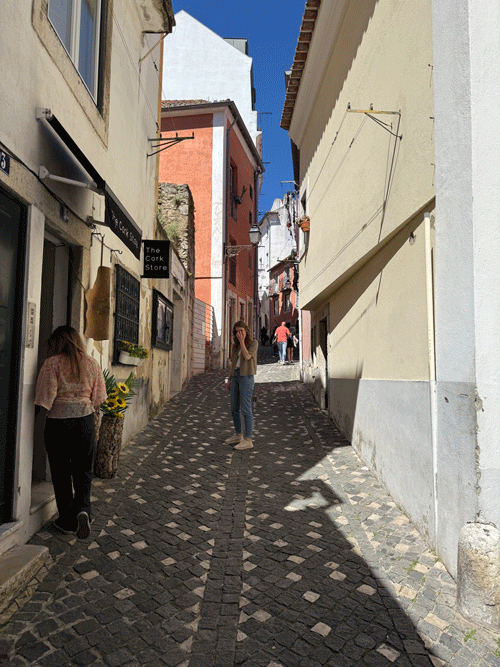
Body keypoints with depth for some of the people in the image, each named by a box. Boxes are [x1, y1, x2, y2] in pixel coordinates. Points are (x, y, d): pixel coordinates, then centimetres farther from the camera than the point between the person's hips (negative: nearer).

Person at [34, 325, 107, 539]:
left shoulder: (53, 363, -8)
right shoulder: (92, 364, 3)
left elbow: (46, 397, -11)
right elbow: (98, 398, 6)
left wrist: (40, 421, 0)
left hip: (57, 422, -2)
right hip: (85, 420, 3)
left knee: (61, 472, 10)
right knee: (83, 471, 15)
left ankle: (68, 521, 19)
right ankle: (82, 509, -3)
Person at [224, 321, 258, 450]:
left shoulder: (253, 342, -3)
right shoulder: (236, 345, 15)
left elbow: (247, 357, -18)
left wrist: (242, 341, -15)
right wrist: (230, 380, 16)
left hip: (246, 377, -7)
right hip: (235, 376, 7)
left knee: (245, 409, -8)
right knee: (234, 408, 11)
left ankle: (248, 440, -4)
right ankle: (238, 435, 25)